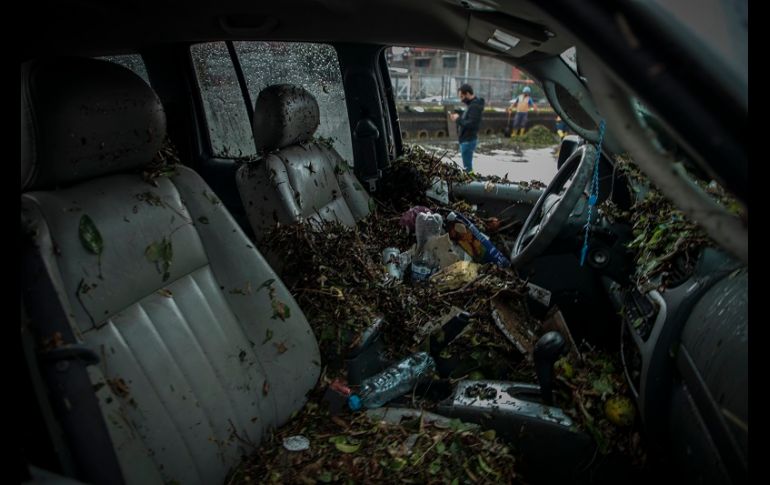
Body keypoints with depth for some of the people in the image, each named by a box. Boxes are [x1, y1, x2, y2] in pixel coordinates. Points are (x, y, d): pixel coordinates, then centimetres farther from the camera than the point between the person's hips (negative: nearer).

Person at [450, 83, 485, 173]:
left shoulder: (475, 106, -19)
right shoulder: (472, 104, 13)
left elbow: (471, 124, -27)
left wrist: (458, 119, -17)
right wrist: (459, 117, 5)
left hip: (468, 140, -10)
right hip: (466, 139, 10)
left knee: (467, 167, -5)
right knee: (467, 165, 17)